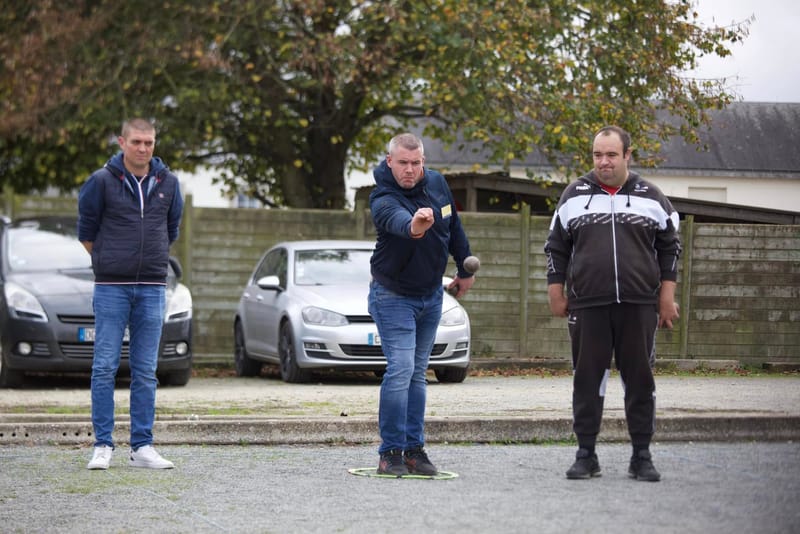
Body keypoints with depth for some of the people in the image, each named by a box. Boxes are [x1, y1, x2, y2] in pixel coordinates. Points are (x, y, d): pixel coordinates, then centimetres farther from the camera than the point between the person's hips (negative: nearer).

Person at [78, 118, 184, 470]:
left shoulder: (168, 183, 5)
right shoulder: (102, 182, -4)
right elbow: (86, 232, 5)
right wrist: (108, 262, 11)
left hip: (152, 288, 3)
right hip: (111, 287, -3)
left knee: (146, 372, 5)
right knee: (105, 368, -3)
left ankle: (142, 447, 8)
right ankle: (103, 446, 2)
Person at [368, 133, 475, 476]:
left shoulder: (436, 183, -4)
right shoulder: (383, 199, -25)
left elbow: (454, 227, 11)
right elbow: (395, 218, -51)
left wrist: (465, 270, 18)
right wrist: (413, 226, -73)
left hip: (431, 294, 6)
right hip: (394, 296, -6)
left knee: (417, 373, 10)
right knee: (400, 370, -15)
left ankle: (414, 449, 15)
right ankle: (391, 452, -9)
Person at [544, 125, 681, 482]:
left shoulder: (651, 197, 8)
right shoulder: (574, 196, 9)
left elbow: (670, 248, 12)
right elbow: (556, 248, 13)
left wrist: (667, 297, 5)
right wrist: (556, 294, 8)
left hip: (639, 306, 0)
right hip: (588, 306, 0)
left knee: (640, 380, 2)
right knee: (587, 380, 2)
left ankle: (641, 456, 9)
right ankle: (586, 455, 9)